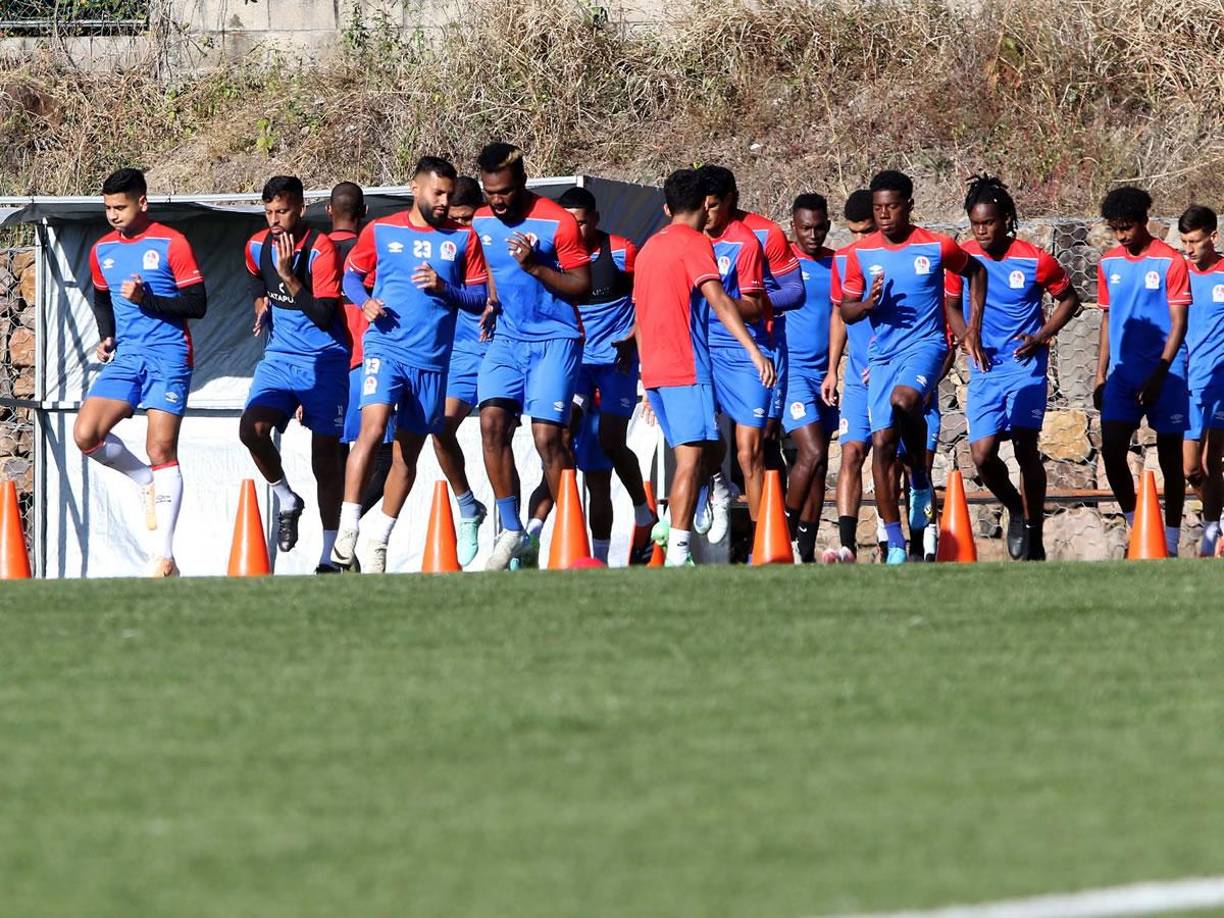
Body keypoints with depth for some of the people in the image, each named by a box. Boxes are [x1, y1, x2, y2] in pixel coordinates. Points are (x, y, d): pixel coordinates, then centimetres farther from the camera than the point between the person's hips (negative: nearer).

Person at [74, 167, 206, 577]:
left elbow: (197, 304, -9)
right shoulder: (102, 250, 11)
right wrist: (106, 336, 11)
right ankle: (147, 482, 15)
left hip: (168, 358, -6)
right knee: (86, 435, -12)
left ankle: (165, 556, -6)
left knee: (161, 451, -9)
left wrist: (147, 300, -20)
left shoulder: (172, 244, -7)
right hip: (124, 358, 6)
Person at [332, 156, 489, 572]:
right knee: (373, 428, -23)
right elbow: (351, 274, 15)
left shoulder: (463, 238, 6)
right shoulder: (380, 232, 4)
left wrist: (444, 287, -12)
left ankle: (378, 539, 22)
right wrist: (365, 302, -6)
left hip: (432, 361, 3)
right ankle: (348, 527, -17)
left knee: (408, 453, 9)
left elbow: (480, 297, 6)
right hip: (386, 347, -3)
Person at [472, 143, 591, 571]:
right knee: (492, 422, -11)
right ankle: (511, 531, -2)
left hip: (554, 339, -5)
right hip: (507, 338, 5)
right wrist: (490, 303, 7)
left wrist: (536, 267, -22)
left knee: (547, 436, -12)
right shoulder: (481, 223, 7)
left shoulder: (557, 222, -11)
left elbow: (583, 286, -10)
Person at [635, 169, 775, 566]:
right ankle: (677, 552, -16)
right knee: (692, 458, -10)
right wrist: (754, 351, -27)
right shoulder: (695, 244, -5)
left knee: (696, 451, 19)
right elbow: (718, 299, -20)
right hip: (688, 369, -8)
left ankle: (669, 526, 12)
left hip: (654, 370, 8)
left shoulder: (650, 247, 19)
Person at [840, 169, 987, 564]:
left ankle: (920, 481, -9)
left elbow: (975, 272, 15)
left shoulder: (937, 247, -4)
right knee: (882, 444, -2)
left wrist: (974, 327, 9)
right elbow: (845, 312, 8)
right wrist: (868, 304, -14)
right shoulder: (861, 255, 2)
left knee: (904, 398, -35)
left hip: (925, 344, -4)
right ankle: (895, 544, 5)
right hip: (882, 354, 4)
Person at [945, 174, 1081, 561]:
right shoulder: (964, 258, 0)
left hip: (1025, 365, -3)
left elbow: (1069, 299, 7)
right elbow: (952, 304, 15)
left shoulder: (1036, 261, -8)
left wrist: (1042, 336, -7)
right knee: (982, 454, -8)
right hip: (984, 369, 3)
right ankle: (1015, 510, 20)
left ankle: (1034, 534, 0)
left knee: (1026, 448, -11)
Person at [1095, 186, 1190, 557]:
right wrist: (1101, 376, 11)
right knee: (1111, 449, -7)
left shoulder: (1170, 262, -8)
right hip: (1123, 373, 4)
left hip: (1164, 374, -4)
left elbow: (1178, 323, -9)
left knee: (1170, 454, 1)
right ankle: (1135, 526, 8)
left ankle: (1170, 543, 6)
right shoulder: (1109, 263, 8)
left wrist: (1158, 376, -16)